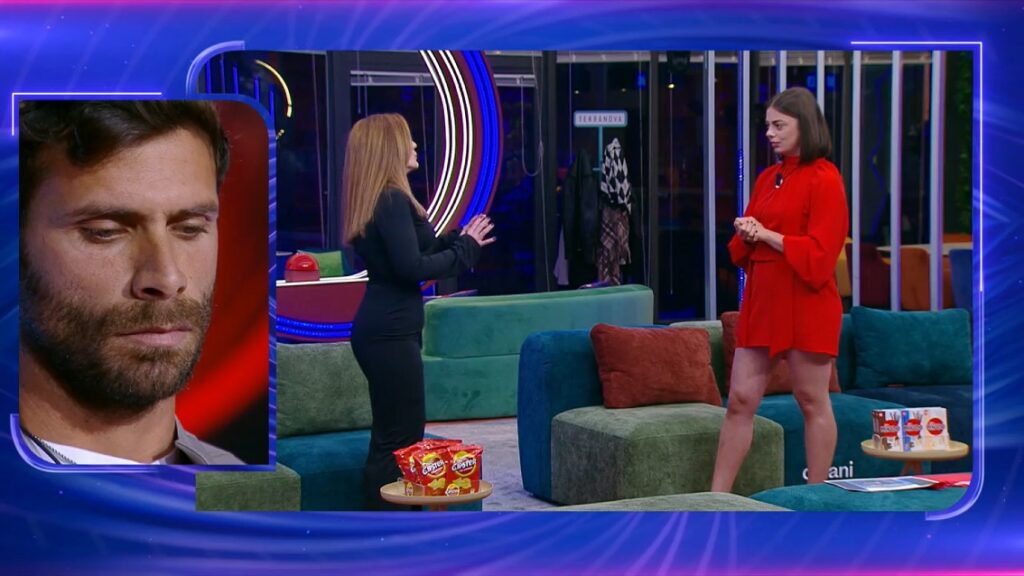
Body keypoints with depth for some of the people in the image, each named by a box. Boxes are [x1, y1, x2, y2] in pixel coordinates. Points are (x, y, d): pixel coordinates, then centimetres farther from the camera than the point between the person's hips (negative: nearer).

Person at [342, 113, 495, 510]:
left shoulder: (376, 200, 14)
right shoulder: (393, 200, -16)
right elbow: (412, 268, -21)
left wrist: (458, 239, 12)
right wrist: (466, 249, -8)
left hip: (382, 327, 10)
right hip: (391, 331, -10)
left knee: (395, 433, 15)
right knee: (398, 437, -6)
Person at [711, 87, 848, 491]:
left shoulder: (824, 178, -7)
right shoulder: (767, 178, 15)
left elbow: (819, 251, -14)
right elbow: (744, 248, 20)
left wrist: (767, 235, -13)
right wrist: (745, 234, -2)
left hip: (806, 303, -7)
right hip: (762, 298, 7)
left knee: (812, 401, 2)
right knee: (740, 399, 5)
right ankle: (717, 498, 7)